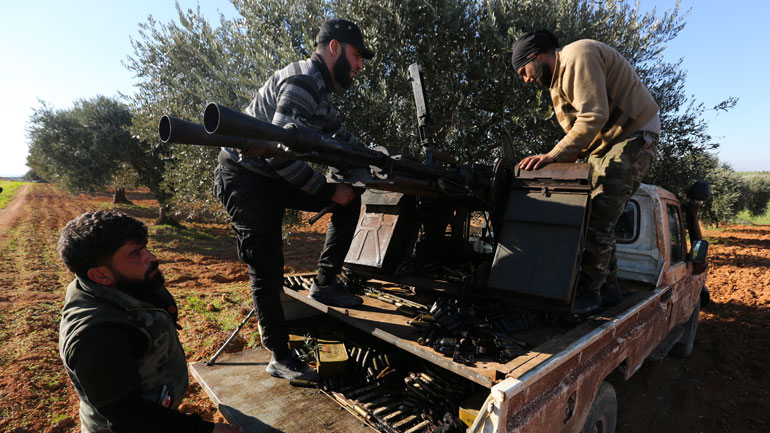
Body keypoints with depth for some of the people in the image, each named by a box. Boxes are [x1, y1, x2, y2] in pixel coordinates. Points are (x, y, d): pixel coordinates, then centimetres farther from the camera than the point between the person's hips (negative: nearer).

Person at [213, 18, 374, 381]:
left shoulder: (318, 88, 12)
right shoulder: (301, 80, -19)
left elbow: (344, 140, 18)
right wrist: (329, 190, -19)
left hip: (274, 178, 9)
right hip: (245, 180, -9)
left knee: (350, 200, 4)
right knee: (267, 271, -4)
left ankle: (325, 283, 8)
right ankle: (280, 358, 13)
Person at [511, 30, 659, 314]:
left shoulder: (578, 56, -15)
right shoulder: (558, 79, 17)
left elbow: (594, 117, -27)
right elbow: (577, 130, 17)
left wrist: (553, 156, -30)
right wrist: (559, 160, 2)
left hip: (634, 136, -10)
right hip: (604, 143, 10)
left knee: (597, 218, -17)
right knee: (595, 216, 5)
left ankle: (589, 293, -10)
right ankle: (607, 288, 14)